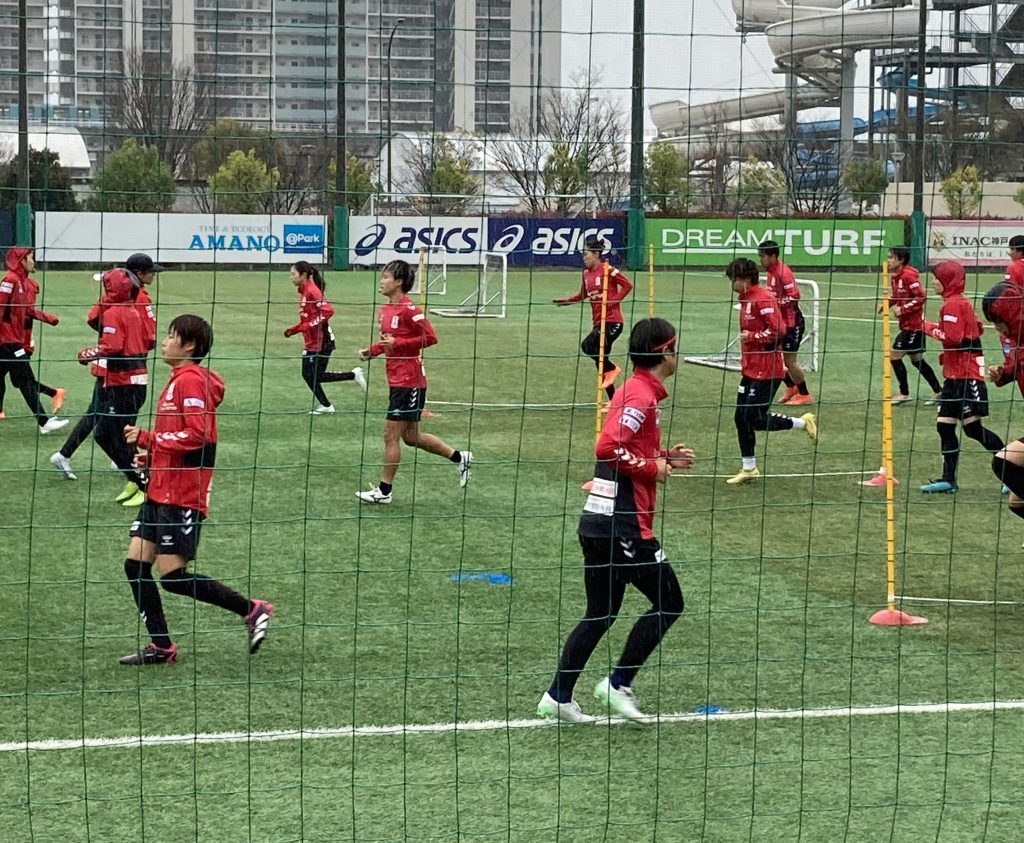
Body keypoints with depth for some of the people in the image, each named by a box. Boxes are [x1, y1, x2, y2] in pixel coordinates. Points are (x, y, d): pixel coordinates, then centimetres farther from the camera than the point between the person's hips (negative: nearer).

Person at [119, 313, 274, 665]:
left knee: (172, 576, -8)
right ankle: (161, 646, 12)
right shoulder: (178, 380, 17)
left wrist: (147, 438, -16)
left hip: (181, 496, -10)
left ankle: (252, 610, 1)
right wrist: (152, 456, 10)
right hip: (160, 491, 10)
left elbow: (196, 436, -23)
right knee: (136, 565, 6)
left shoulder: (191, 380, -14)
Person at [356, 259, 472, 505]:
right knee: (410, 436, 16)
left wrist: (397, 343, -23)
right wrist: (371, 351, 7)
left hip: (409, 382, -10)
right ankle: (459, 458, 28)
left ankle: (384, 491, 6)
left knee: (391, 434, -3)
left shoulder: (408, 309, -17)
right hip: (397, 381, 10)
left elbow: (430, 337, -20)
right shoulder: (386, 310, 11)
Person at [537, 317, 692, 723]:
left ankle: (558, 697, 12)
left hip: (601, 523, 10)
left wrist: (663, 458, 13)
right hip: (625, 526, -10)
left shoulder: (635, 392, 16)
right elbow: (609, 448, -27)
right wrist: (653, 468, -16)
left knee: (600, 614, 13)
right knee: (669, 603, 3)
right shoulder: (641, 396, -15)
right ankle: (619, 683, 4)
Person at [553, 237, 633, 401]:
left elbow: (628, 285, -10)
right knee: (600, 361, 9)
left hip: (612, 321, -8)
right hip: (598, 322, 8)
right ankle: (613, 401, 19)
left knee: (587, 346, -27)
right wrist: (565, 301, 12)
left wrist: (613, 300, -17)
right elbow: (582, 295, 25)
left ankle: (612, 369, -4)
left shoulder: (607, 270, -9)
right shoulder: (587, 273, 12)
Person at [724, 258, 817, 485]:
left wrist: (752, 336, -18)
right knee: (742, 418, 8)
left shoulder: (763, 300, -16)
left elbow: (778, 330, -23)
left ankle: (804, 422, 11)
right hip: (751, 370, 10)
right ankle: (749, 469, 15)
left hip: (766, 371, -10)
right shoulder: (746, 300, 14)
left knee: (757, 419, -7)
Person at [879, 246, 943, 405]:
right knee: (916, 359, 16)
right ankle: (938, 391, 24)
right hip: (908, 325, 10)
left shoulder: (908, 276, -19)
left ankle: (904, 393, 4)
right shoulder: (896, 276, 9)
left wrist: (902, 309, -21)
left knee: (894, 355, -6)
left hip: (913, 325, -10)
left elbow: (922, 296, -22)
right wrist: (886, 303, 3)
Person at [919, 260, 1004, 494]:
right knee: (945, 426, 7)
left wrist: (930, 328, -9)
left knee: (972, 426, -10)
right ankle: (949, 480, 9)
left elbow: (952, 337, -22)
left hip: (966, 376, -10)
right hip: (955, 376, 10)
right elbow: (977, 329, 18)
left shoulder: (953, 304, -13)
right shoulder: (962, 303, 17)